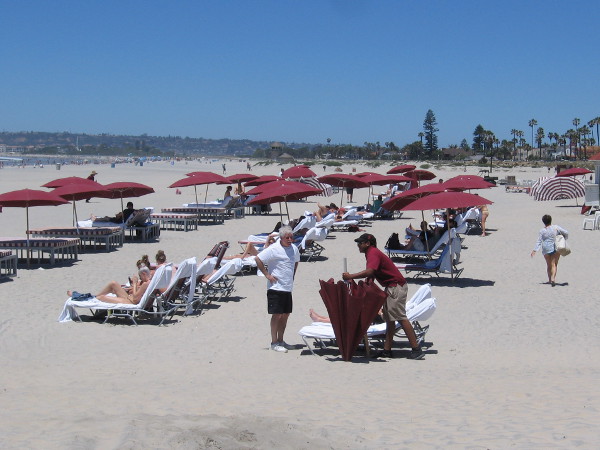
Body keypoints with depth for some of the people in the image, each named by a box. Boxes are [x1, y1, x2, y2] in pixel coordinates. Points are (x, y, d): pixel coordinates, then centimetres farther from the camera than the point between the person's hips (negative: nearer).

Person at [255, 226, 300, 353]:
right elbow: (258, 259, -14)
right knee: (277, 315, -4)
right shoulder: (274, 249, -13)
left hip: (288, 288, 7)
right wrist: (267, 275, -12)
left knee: (285, 314, 11)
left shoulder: (294, 248, 7)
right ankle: (274, 343, 4)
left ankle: (280, 340, 23)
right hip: (275, 287, -7)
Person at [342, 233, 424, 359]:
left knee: (400, 317, -11)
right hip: (391, 287, 11)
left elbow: (369, 271, -31)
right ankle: (387, 350, 14)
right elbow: (371, 274, 19)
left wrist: (351, 276, -27)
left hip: (396, 286, -11)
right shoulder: (372, 253, 17)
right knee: (389, 318, 11)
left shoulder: (373, 253, -15)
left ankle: (416, 349, -10)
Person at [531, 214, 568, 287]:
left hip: (546, 249, 1)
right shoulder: (556, 228, -3)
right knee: (554, 264, 0)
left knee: (548, 264, 16)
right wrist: (564, 239, 18)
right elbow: (566, 233, -1)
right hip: (556, 248, -1)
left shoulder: (542, 231, -3)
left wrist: (534, 250, -4)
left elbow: (539, 242, -6)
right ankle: (553, 278, -20)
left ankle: (550, 279, 25)